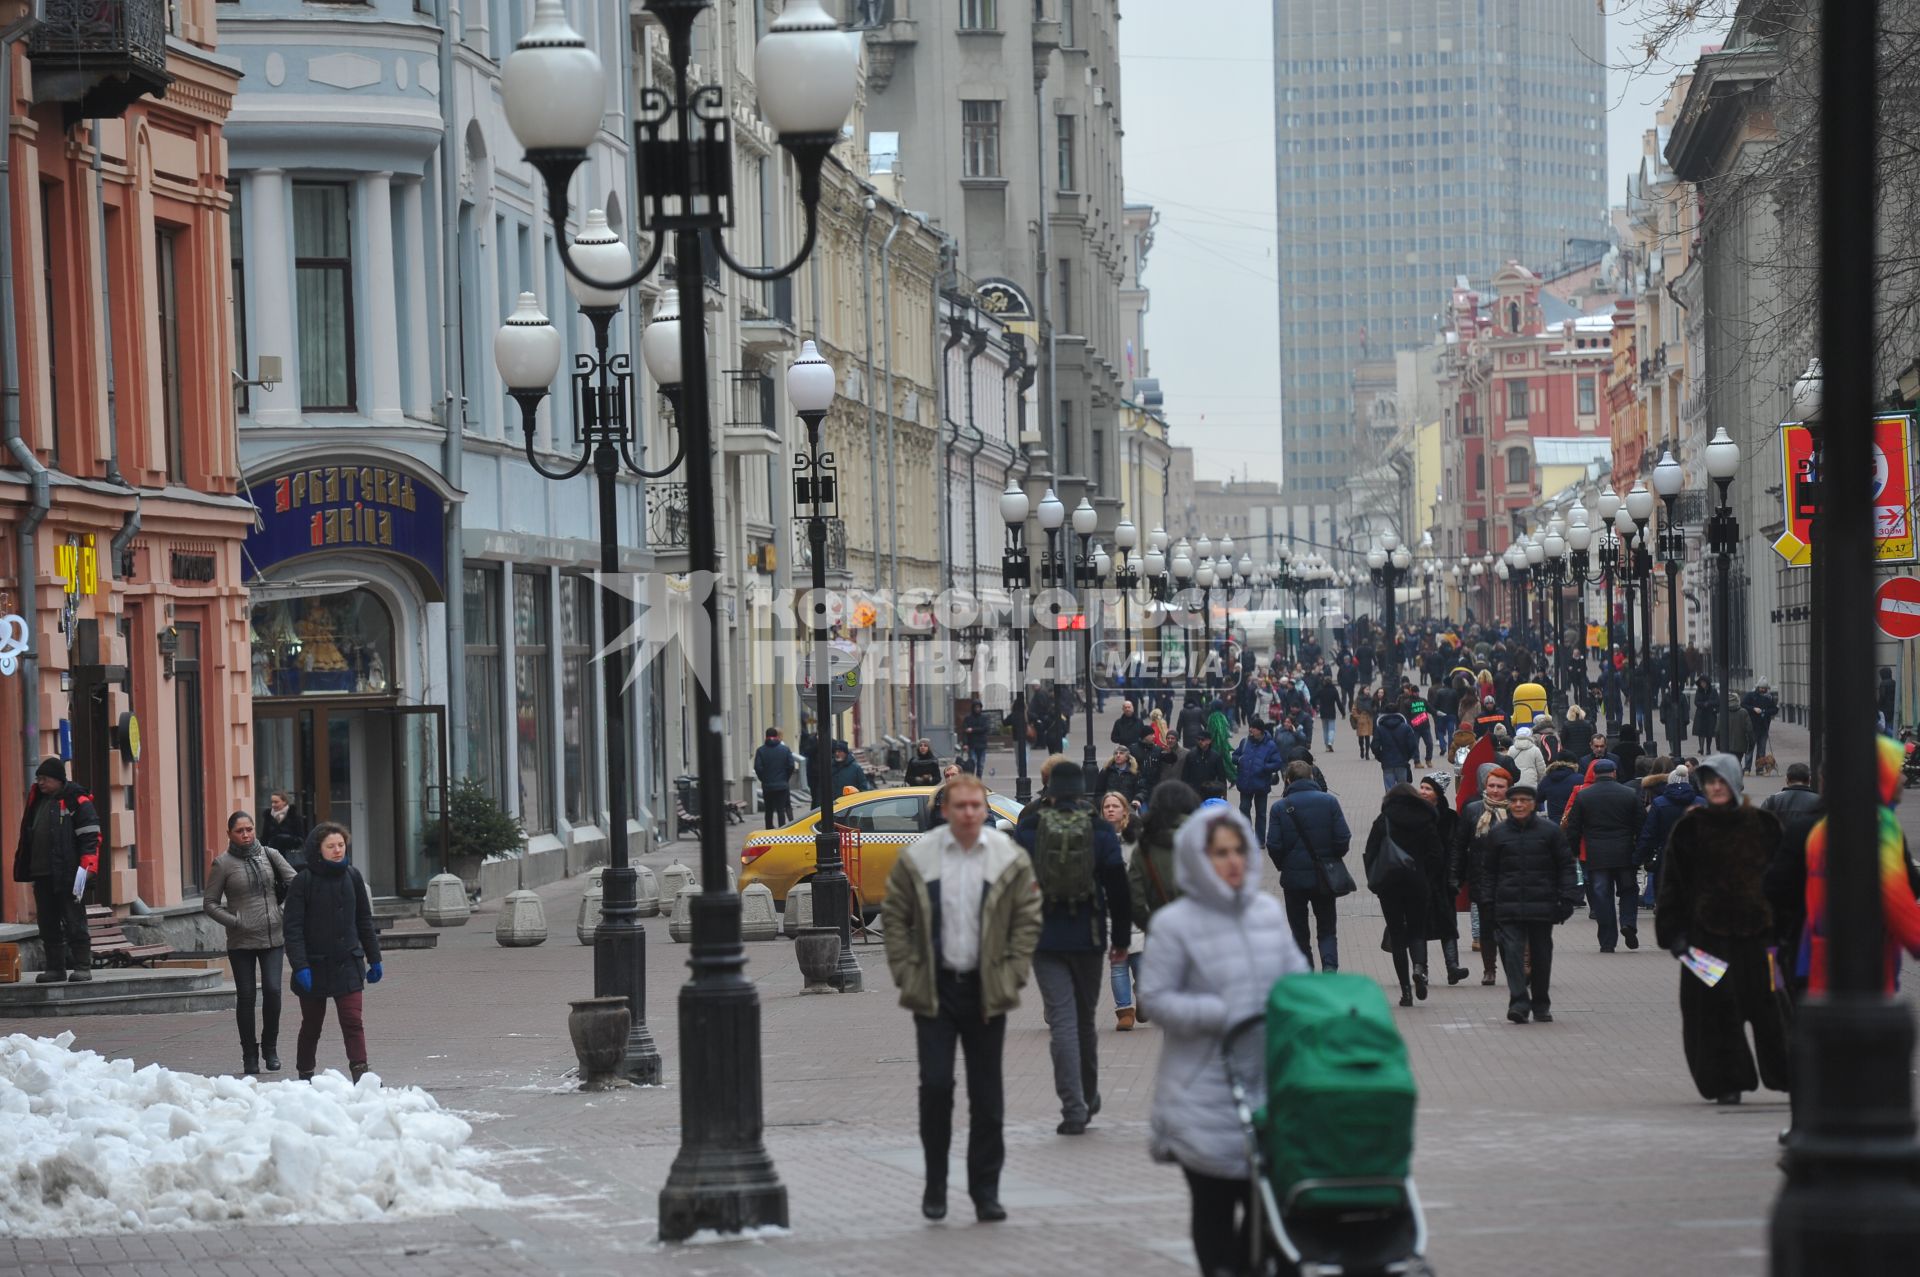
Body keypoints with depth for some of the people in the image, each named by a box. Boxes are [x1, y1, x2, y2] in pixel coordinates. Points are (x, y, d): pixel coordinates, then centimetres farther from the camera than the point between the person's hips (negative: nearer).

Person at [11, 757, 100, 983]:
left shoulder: (77, 801, -6)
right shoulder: (37, 800, 16)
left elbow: (90, 837, -9)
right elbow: (27, 836, 23)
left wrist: (86, 868, -18)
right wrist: (23, 868, 19)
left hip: (67, 875, -7)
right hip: (42, 874, 7)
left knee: (74, 922, -5)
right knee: (48, 924, 9)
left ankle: (82, 967, -2)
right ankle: (55, 968, 14)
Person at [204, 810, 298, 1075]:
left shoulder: (269, 855, 4)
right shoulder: (223, 863, -1)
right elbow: (209, 903, 1)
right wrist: (234, 921, -11)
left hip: (273, 935, 1)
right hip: (241, 941, -1)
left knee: (272, 990, -10)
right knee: (246, 996, 2)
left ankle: (270, 1047, 9)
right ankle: (249, 1055, 13)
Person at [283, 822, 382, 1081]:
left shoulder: (352, 877, 4)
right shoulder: (303, 882, -8)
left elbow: (364, 921, 13)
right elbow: (293, 928, -10)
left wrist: (374, 959, 14)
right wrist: (300, 966, -18)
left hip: (347, 964, 2)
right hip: (314, 966, -2)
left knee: (353, 1021, -10)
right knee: (311, 1025, 11)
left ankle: (361, 1074, -13)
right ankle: (305, 1075, 25)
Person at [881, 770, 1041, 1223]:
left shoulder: (1010, 859, 1)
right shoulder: (917, 858, -1)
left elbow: (1027, 918, 5)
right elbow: (894, 916, 4)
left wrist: (1013, 975, -3)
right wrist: (906, 974, -3)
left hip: (986, 991, 1)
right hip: (934, 990, -1)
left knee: (987, 1095, 5)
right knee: (935, 1085, -5)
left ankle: (985, 1191, 12)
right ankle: (935, 1182, 10)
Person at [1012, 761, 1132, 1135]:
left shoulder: (1028, 831, -3)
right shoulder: (1099, 831, -1)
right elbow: (1118, 888, 1)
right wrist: (1121, 938, 8)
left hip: (1044, 940, -2)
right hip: (1088, 939, 2)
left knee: (1062, 1022, -3)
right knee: (1085, 1020, 17)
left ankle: (1074, 1108, -12)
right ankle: (1088, 1097, 31)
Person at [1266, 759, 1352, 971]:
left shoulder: (1281, 807, -7)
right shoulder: (1329, 801, -5)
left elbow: (1273, 845, -10)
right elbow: (1344, 838, -7)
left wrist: (1283, 866, 9)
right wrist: (1332, 860, 11)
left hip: (1294, 877, -1)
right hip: (1324, 878, 1)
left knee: (1299, 929, 13)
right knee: (1327, 928, 10)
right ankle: (1330, 966, -14)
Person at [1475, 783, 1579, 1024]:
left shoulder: (1550, 831, 2)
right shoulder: (1497, 833, 6)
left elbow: (1566, 866, 5)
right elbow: (1488, 871, 11)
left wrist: (1567, 898, -3)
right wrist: (1487, 902, 4)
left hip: (1542, 905, 0)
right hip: (1509, 907, 0)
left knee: (1541, 954, 8)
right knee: (1513, 952, -13)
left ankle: (1541, 1005, 21)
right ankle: (1519, 1002, -16)